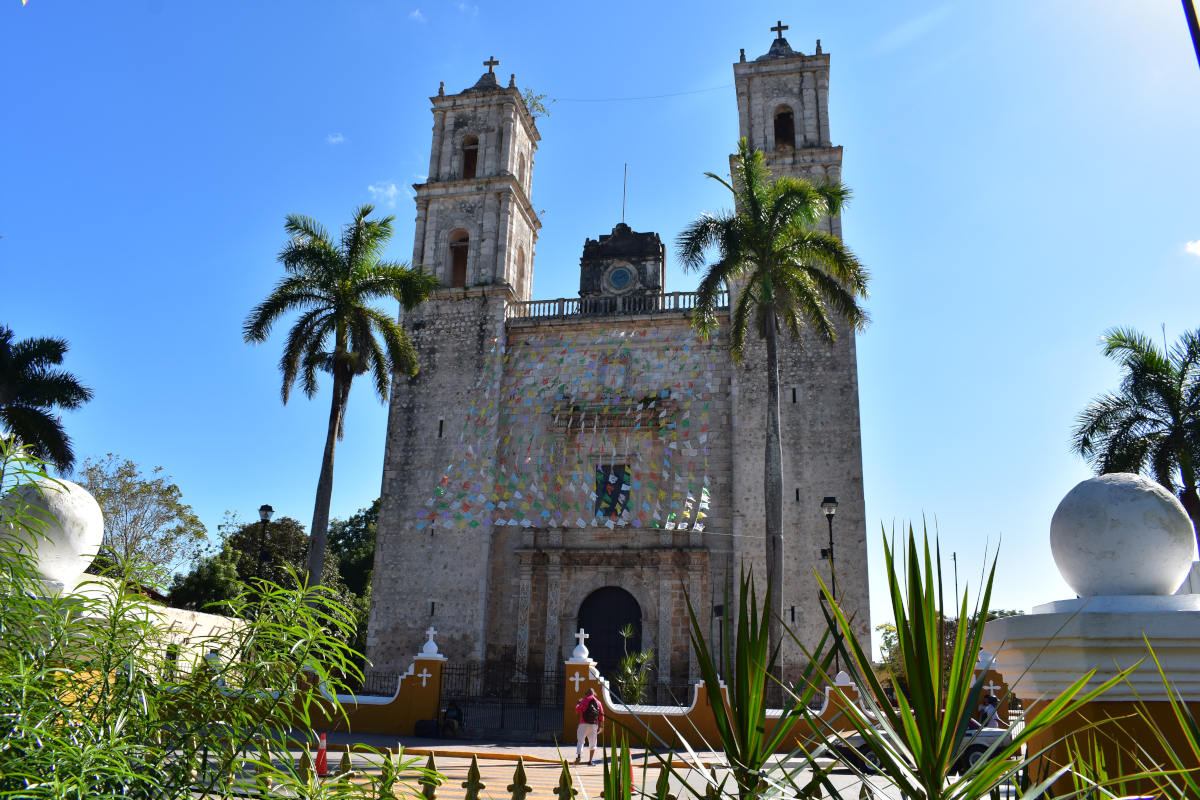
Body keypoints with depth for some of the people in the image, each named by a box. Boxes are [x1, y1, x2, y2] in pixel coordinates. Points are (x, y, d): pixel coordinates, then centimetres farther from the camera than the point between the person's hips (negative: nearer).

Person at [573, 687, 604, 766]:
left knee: (580, 740, 0)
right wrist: (601, 725, 16)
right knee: (592, 744, 12)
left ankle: (578, 755, -24)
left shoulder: (584, 701, 1)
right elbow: (601, 715, 9)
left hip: (584, 724, -2)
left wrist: (578, 704, 19)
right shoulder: (598, 702, 10)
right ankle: (590, 761, 10)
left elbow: (577, 710, 0)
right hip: (594, 725, 2)